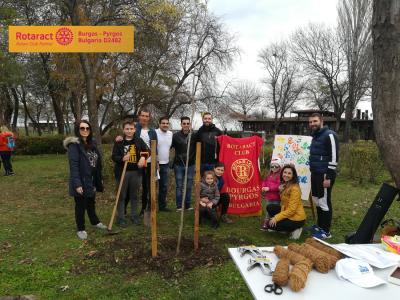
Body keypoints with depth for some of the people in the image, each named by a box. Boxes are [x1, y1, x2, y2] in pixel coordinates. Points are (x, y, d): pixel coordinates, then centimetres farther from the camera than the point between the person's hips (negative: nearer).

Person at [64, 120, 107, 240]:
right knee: (81, 206, 8)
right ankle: (81, 229, 24)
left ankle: (95, 221, 42)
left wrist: (100, 178, 12)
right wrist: (77, 184, -24)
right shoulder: (74, 145, -16)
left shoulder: (92, 143, 8)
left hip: (92, 181, 7)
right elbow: (73, 166, -20)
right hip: (81, 181, -7)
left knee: (91, 203, 24)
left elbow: (97, 163, 11)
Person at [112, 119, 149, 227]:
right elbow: (113, 156, -5)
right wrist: (122, 158, -25)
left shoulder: (139, 141, 5)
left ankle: (134, 216, 26)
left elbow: (147, 151, 6)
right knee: (122, 196, 6)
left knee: (134, 195, 13)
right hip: (122, 172, -2)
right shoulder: (119, 142, -2)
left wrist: (143, 157, -14)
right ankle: (120, 218, 16)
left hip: (136, 172, 2)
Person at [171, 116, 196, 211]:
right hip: (178, 165, -1)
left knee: (189, 186, 8)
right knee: (179, 186, 5)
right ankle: (179, 206, 14)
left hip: (190, 165, 1)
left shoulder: (194, 136, -1)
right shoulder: (176, 136, -3)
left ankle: (188, 205, 19)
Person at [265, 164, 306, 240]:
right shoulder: (284, 185, 5)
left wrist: (276, 218, -22)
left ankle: (294, 229, 2)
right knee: (270, 208, 2)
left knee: (270, 224, -7)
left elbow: (291, 210, -24)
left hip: (296, 218, -8)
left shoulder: (294, 189, -22)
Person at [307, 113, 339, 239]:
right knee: (317, 201, 16)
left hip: (324, 175, -9)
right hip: (315, 174, 9)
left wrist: (328, 177, -20)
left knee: (324, 202, -2)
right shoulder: (315, 136, 16)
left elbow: (334, 157, -18)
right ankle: (319, 225, 30)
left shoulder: (329, 135, -12)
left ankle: (326, 231, 9)